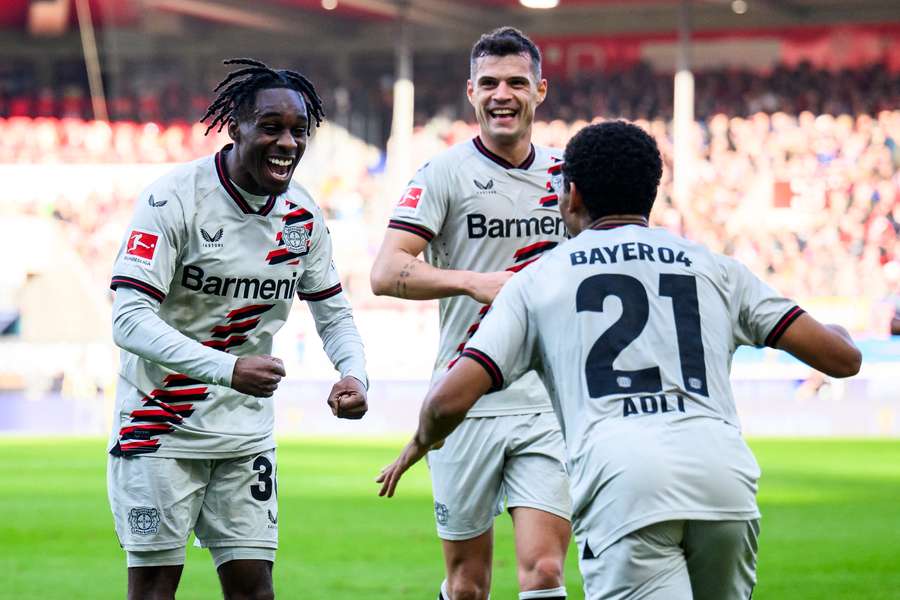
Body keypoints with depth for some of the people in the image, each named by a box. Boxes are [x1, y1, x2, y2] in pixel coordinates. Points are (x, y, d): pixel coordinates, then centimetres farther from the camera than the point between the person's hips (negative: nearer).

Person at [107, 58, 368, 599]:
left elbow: (333, 311, 13)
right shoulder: (174, 199, -18)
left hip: (246, 431, 5)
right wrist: (227, 368, -38)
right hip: (162, 427, -5)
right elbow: (130, 320, -25)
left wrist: (354, 373, -10)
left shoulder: (301, 214, 2)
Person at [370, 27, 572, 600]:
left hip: (548, 405, 2)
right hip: (467, 403, -2)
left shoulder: (564, 173, 10)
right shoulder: (445, 173, -4)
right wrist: (474, 281, -27)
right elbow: (386, 272, -14)